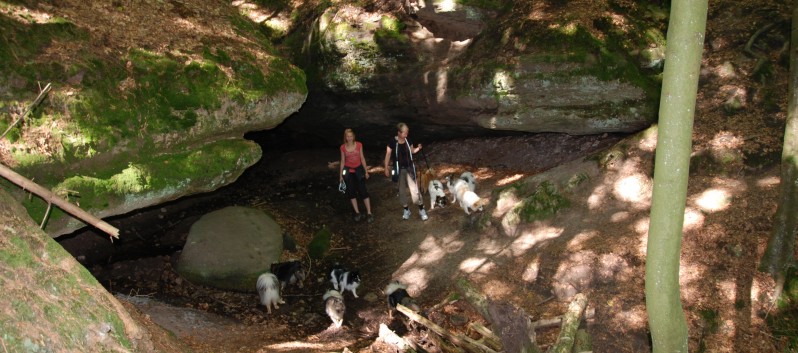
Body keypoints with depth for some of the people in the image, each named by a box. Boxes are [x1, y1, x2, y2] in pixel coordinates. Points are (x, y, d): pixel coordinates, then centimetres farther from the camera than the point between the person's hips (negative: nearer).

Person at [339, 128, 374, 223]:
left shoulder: (359, 145, -7)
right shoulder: (343, 147, -5)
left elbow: (362, 158, 1)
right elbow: (342, 161, 3)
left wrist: (366, 171, 2)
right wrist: (340, 175, 4)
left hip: (358, 169, -1)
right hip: (348, 171, 1)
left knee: (363, 191, -4)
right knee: (351, 192, 4)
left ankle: (369, 213, 0)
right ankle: (357, 213, 15)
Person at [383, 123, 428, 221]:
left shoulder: (408, 141, -5)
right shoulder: (393, 143, -15)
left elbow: (412, 151, 10)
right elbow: (388, 155, -6)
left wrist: (418, 148, -11)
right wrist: (386, 168, -3)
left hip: (409, 168, 1)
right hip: (399, 169, -1)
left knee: (414, 190, -6)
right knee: (402, 190, 12)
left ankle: (421, 209, 9)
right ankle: (406, 210, 29)